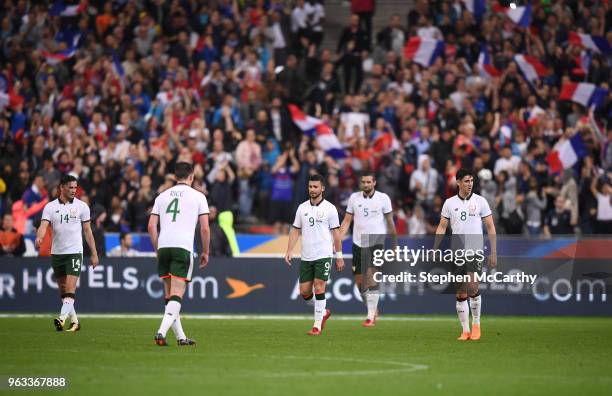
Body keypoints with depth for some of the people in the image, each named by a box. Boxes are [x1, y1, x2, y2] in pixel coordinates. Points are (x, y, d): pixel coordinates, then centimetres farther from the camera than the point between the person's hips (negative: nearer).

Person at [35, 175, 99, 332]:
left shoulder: (81, 206, 2)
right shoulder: (50, 207, 3)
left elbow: (87, 231, 6)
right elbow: (44, 225, -9)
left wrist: (94, 254, 5)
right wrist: (39, 237, -32)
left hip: (74, 252, -3)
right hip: (56, 253, 3)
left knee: (70, 289, -17)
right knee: (63, 291, 9)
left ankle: (62, 318, -27)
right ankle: (74, 321, 19)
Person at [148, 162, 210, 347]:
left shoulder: (162, 196, 17)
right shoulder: (198, 196, 7)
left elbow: (151, 226, 10)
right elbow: (205, 229, 3)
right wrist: (205, 252, 14)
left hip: (163, 246, 4)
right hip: (183, 247, -4)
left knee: (169, 294, 13)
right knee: (177, 295, -7)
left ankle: (180, 337, 16)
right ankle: (162, 332, -24)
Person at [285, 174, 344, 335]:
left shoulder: (329, 208, -3)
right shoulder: (302, 208, 8)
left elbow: (336, 233, -1)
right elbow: (296, 230, 11)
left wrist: (339, 257, -2)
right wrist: (289, 251, -1)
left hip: (323, 255, -5)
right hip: (306, 257, 5)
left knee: (319, 288, -11)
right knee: (304, 292, 4)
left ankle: (317, 326, -5)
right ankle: (323, 312, 29)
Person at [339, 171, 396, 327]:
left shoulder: (383, 198, -3)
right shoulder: (354, 197, 4)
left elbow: (390, 222, 3)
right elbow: (346, 221, 8)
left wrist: (395, 244, 4)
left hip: (376, 243, -4)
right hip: (358, 244, 4)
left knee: (371, 276, -18)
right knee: (359, 282, 5)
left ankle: (371, 316, -16)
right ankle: (373, 309, 28)